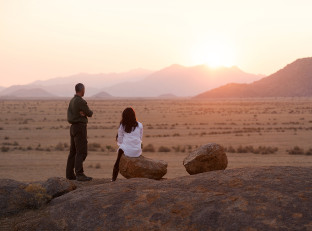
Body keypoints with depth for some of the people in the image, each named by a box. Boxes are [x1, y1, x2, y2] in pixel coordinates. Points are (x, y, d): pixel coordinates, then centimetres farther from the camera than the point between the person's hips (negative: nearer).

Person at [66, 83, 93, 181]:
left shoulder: (72, 101, 13)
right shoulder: (81, 101, -16)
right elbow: (90, 113, -9)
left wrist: (83, 113, -10)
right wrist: (89, 112, 13)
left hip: (73, 128, 9)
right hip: (80, 128, -9)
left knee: (73, 152, 12)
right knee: (81, 152, -12)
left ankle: (70, 174, 14)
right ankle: (79, 174, -19)